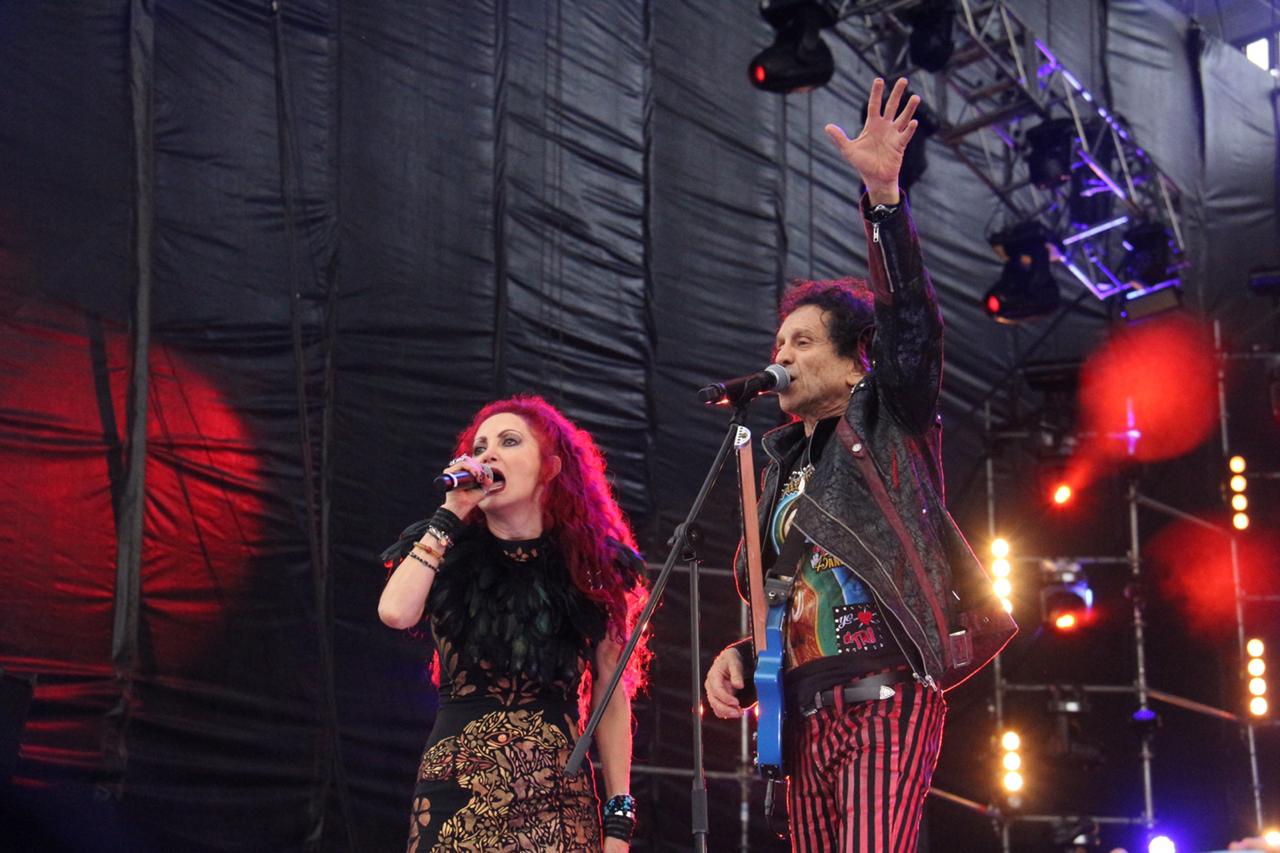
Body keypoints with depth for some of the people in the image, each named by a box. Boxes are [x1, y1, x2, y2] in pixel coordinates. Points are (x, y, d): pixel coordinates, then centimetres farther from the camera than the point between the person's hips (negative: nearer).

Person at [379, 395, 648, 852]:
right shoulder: (449, 556, 5)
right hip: (458, 794, 0)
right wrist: (450, 514, -8)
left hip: (559, 797, 0)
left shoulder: (592, 567, 5)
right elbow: (396, 613, -16)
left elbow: (611, 697, 5)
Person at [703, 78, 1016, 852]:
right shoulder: (784, 467, 22)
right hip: (807, 714, 7)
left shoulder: (888, 424, 6)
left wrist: (884, 194, -22)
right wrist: (739, 656, 6)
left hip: (888, 697, -7)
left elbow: (910, 318, -11)